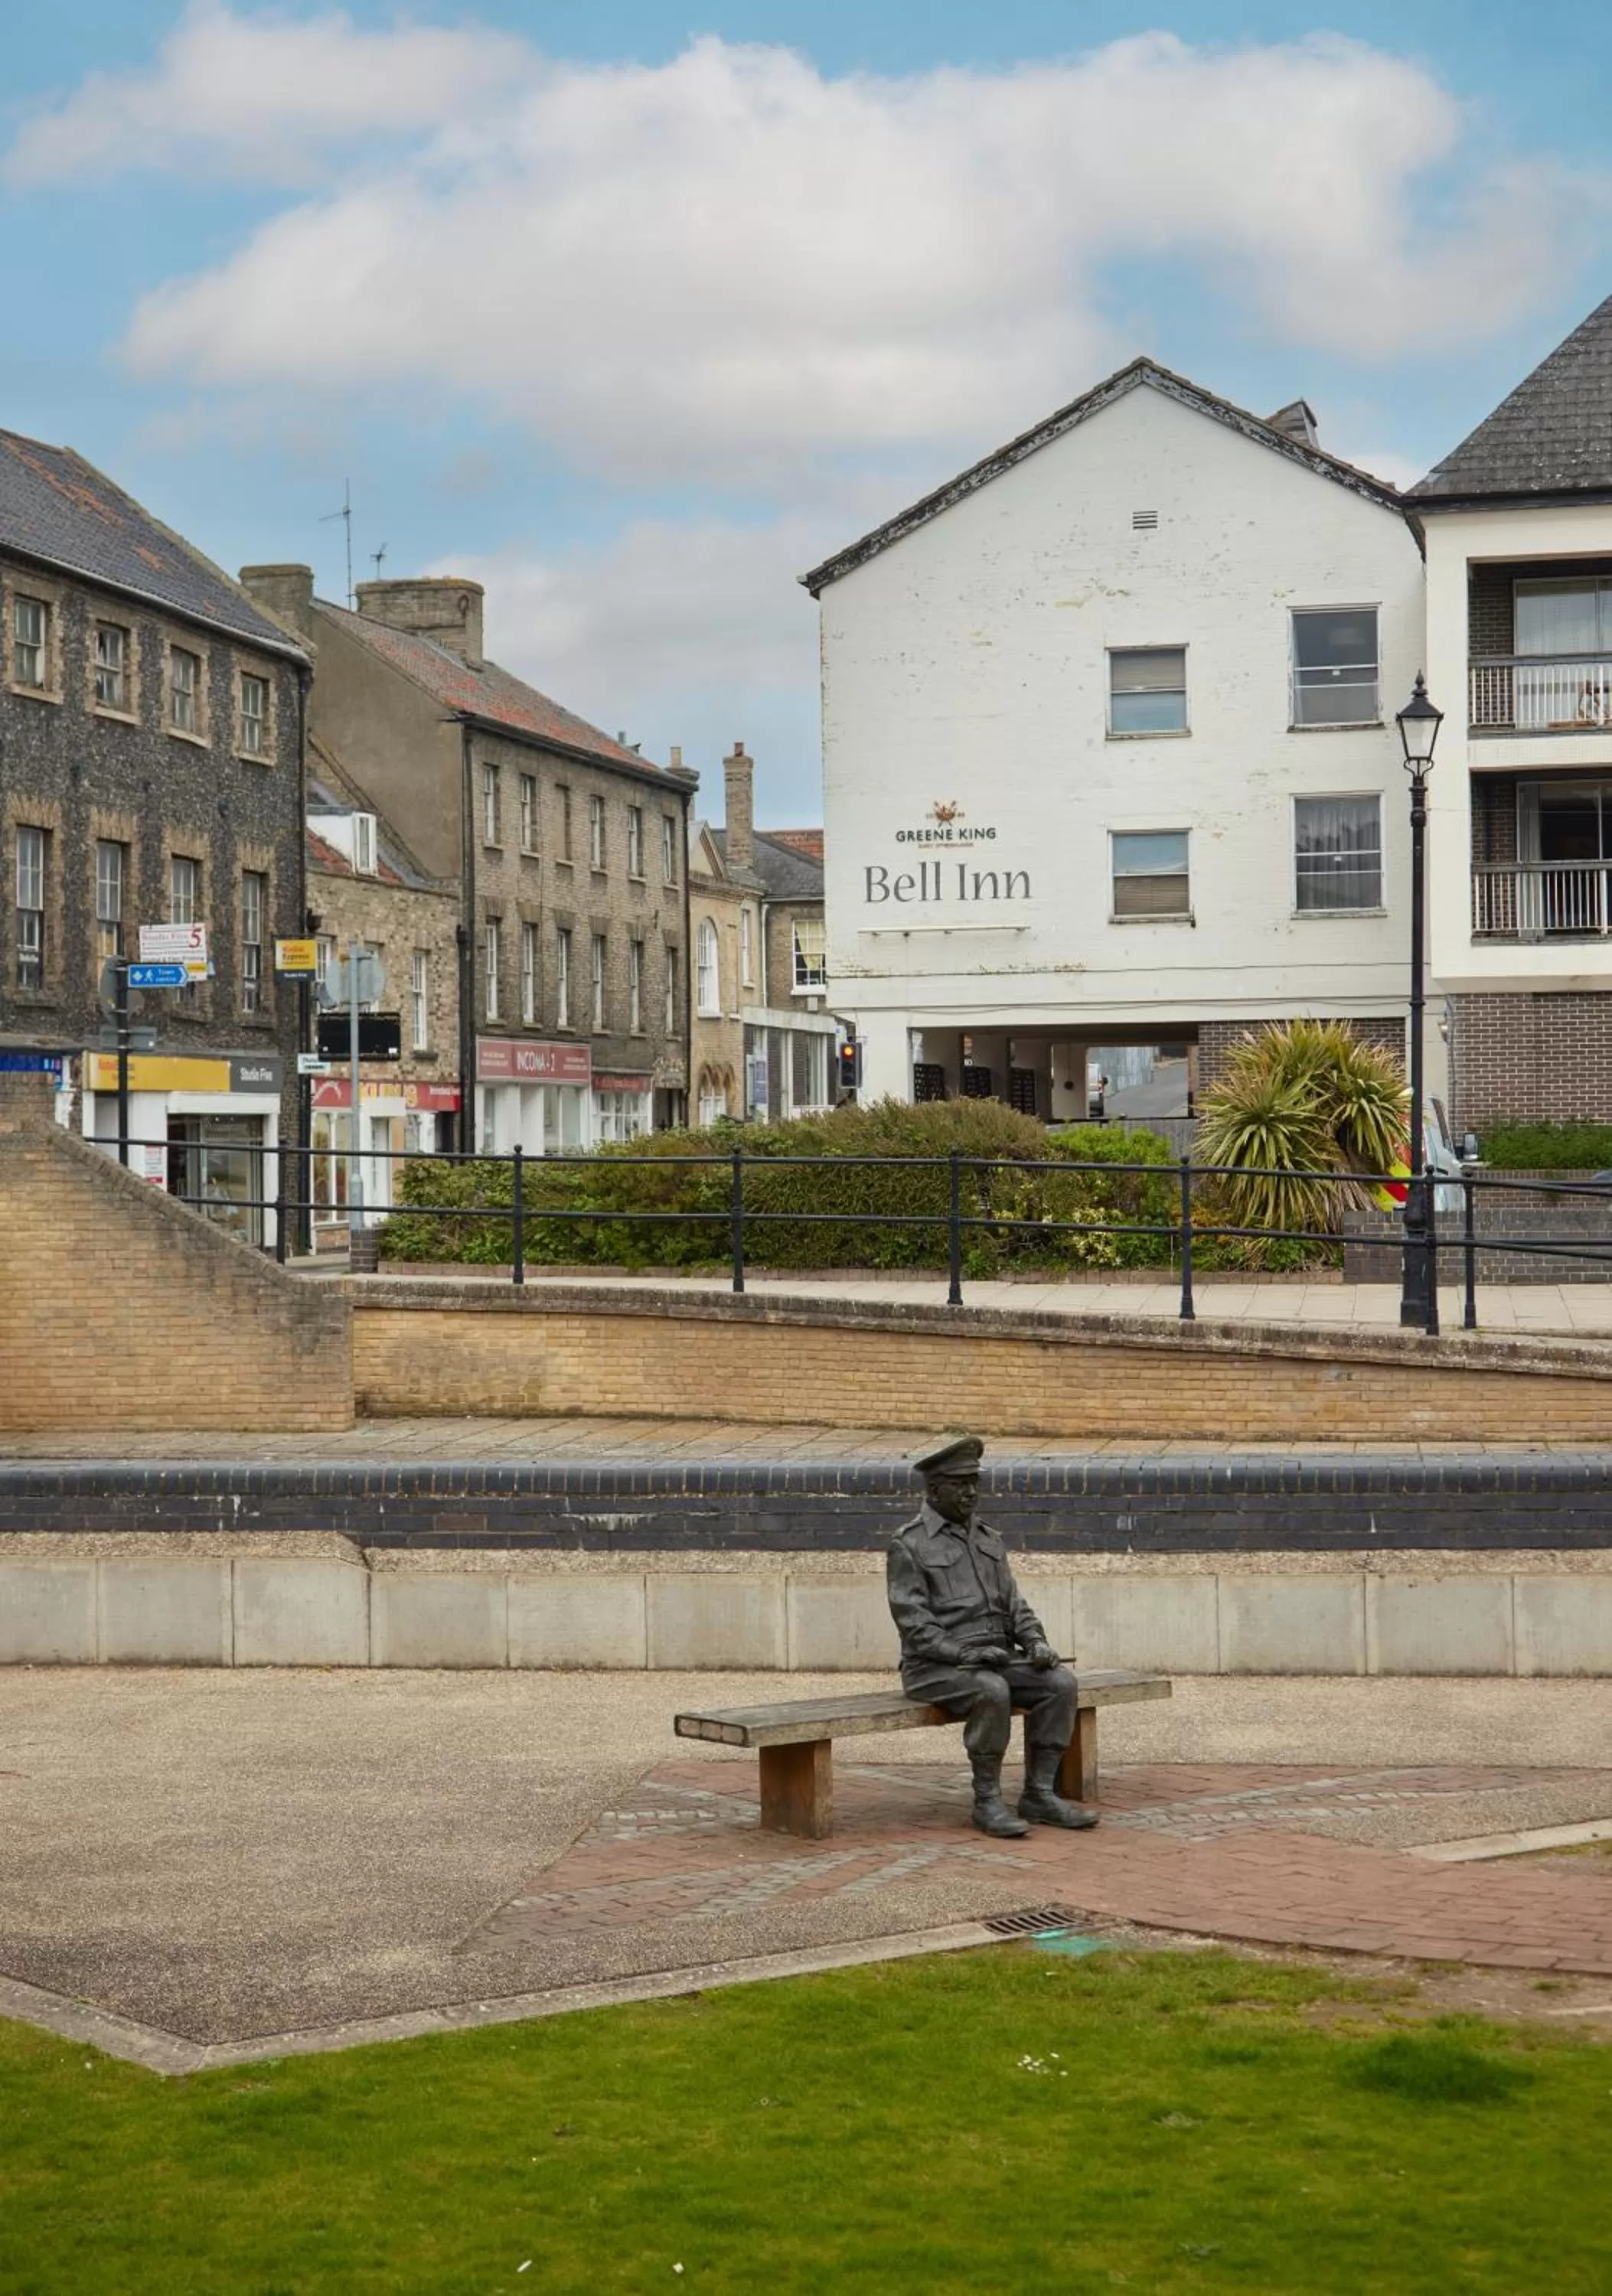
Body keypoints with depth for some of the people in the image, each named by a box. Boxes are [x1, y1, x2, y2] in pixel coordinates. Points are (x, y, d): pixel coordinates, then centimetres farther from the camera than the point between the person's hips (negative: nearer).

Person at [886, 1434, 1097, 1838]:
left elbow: (1012, 1604, 14)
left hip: (996, 1660, 7)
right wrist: (967, 1654, -25)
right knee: (992, 1691, -36)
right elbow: (914, 1626, -13)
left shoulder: (987, 1539, 16)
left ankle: (1039, 1794, -13)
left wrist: (1035, 1641, -6)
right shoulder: (908, 1545, -6)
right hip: (936, 1669, -6)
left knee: (1060, 1682, -18)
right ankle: (987, 1802, -23)